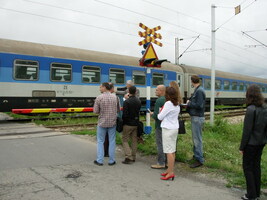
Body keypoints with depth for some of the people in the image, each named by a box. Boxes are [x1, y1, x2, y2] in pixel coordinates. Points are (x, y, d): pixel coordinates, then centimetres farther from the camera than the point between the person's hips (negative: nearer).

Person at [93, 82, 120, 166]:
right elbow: (118, 110, 3)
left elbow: (95, 111, -7)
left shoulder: (99, 98, -10)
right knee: (112, 142, 10)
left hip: (102, 123, -1)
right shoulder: (115, 97, -3)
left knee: (100, 141, 11)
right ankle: (111, 161, 14)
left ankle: (99, 160, 13)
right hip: (112, 122, 2)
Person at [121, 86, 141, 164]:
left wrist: (123, 121, -3)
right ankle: (133, 157, 19)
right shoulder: (139, 101, 4)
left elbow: (125, 114, -17)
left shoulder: (126, 102, -16)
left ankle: (128, 157, -6)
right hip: (136, 123, 6)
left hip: (128, 124, -6)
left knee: (125, 140, 3)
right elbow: (139, 111, 9)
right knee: (134, 140, 13)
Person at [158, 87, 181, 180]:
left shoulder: (168, 104, -16)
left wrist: (159, 112, 7)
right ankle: (169, 169, 21)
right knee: (172, 150, 12)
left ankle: (171, 172, -3)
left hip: (168, 129, -9)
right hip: (175, 128, 9)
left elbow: (160, 117, -12)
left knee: (169, 151, -6)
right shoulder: (177, 104, 10)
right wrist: (162, 113, 8)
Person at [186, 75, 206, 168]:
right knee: (195, 138, 17)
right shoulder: (197, 90, 12)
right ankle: (196, 156, 28)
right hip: (195, 117, 10)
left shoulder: (199, 91, -17)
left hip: (197, 118, -10)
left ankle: (199, 160, 3)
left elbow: (199, 105, -23)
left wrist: (189, 104, -12)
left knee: (197, 139, -5)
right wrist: (190, 102, 3)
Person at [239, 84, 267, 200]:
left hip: (251, 143, -7)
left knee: (247, 167, 6)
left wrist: (242, 147, -11)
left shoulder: (251, 109, -21)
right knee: (256, 166, 18)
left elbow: (247, 130, -19)